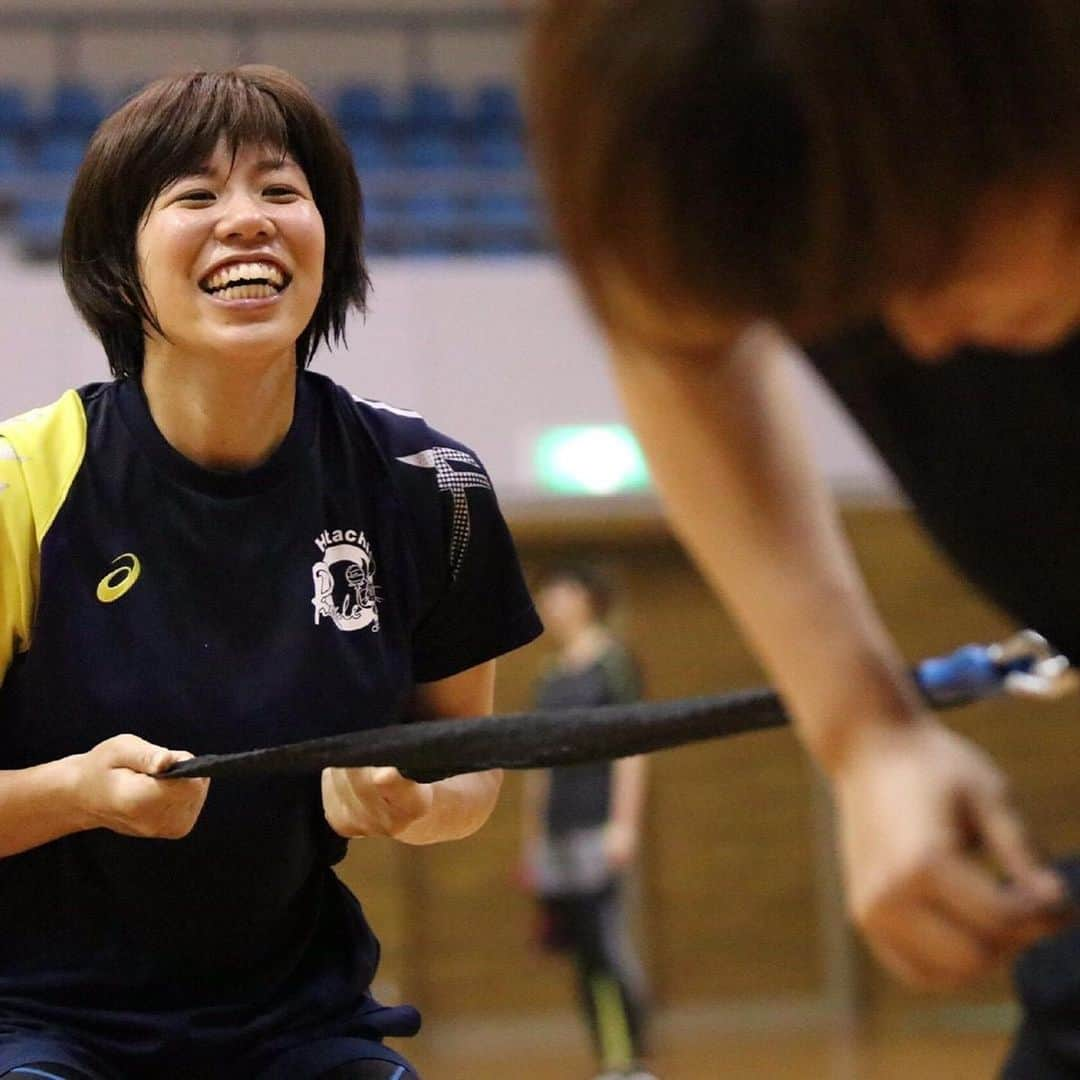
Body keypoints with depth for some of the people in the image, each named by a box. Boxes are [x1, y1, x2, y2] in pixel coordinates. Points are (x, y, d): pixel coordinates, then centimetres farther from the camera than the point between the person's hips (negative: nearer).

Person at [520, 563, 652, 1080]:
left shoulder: (612, 660, -2)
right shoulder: (551, 677, 17)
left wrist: (624, 823, -14)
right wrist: (530, 835, 18)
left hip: (598, 825, -7)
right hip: (557, 834, 7)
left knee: (609, 942, -11)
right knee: (583, 957, 5)